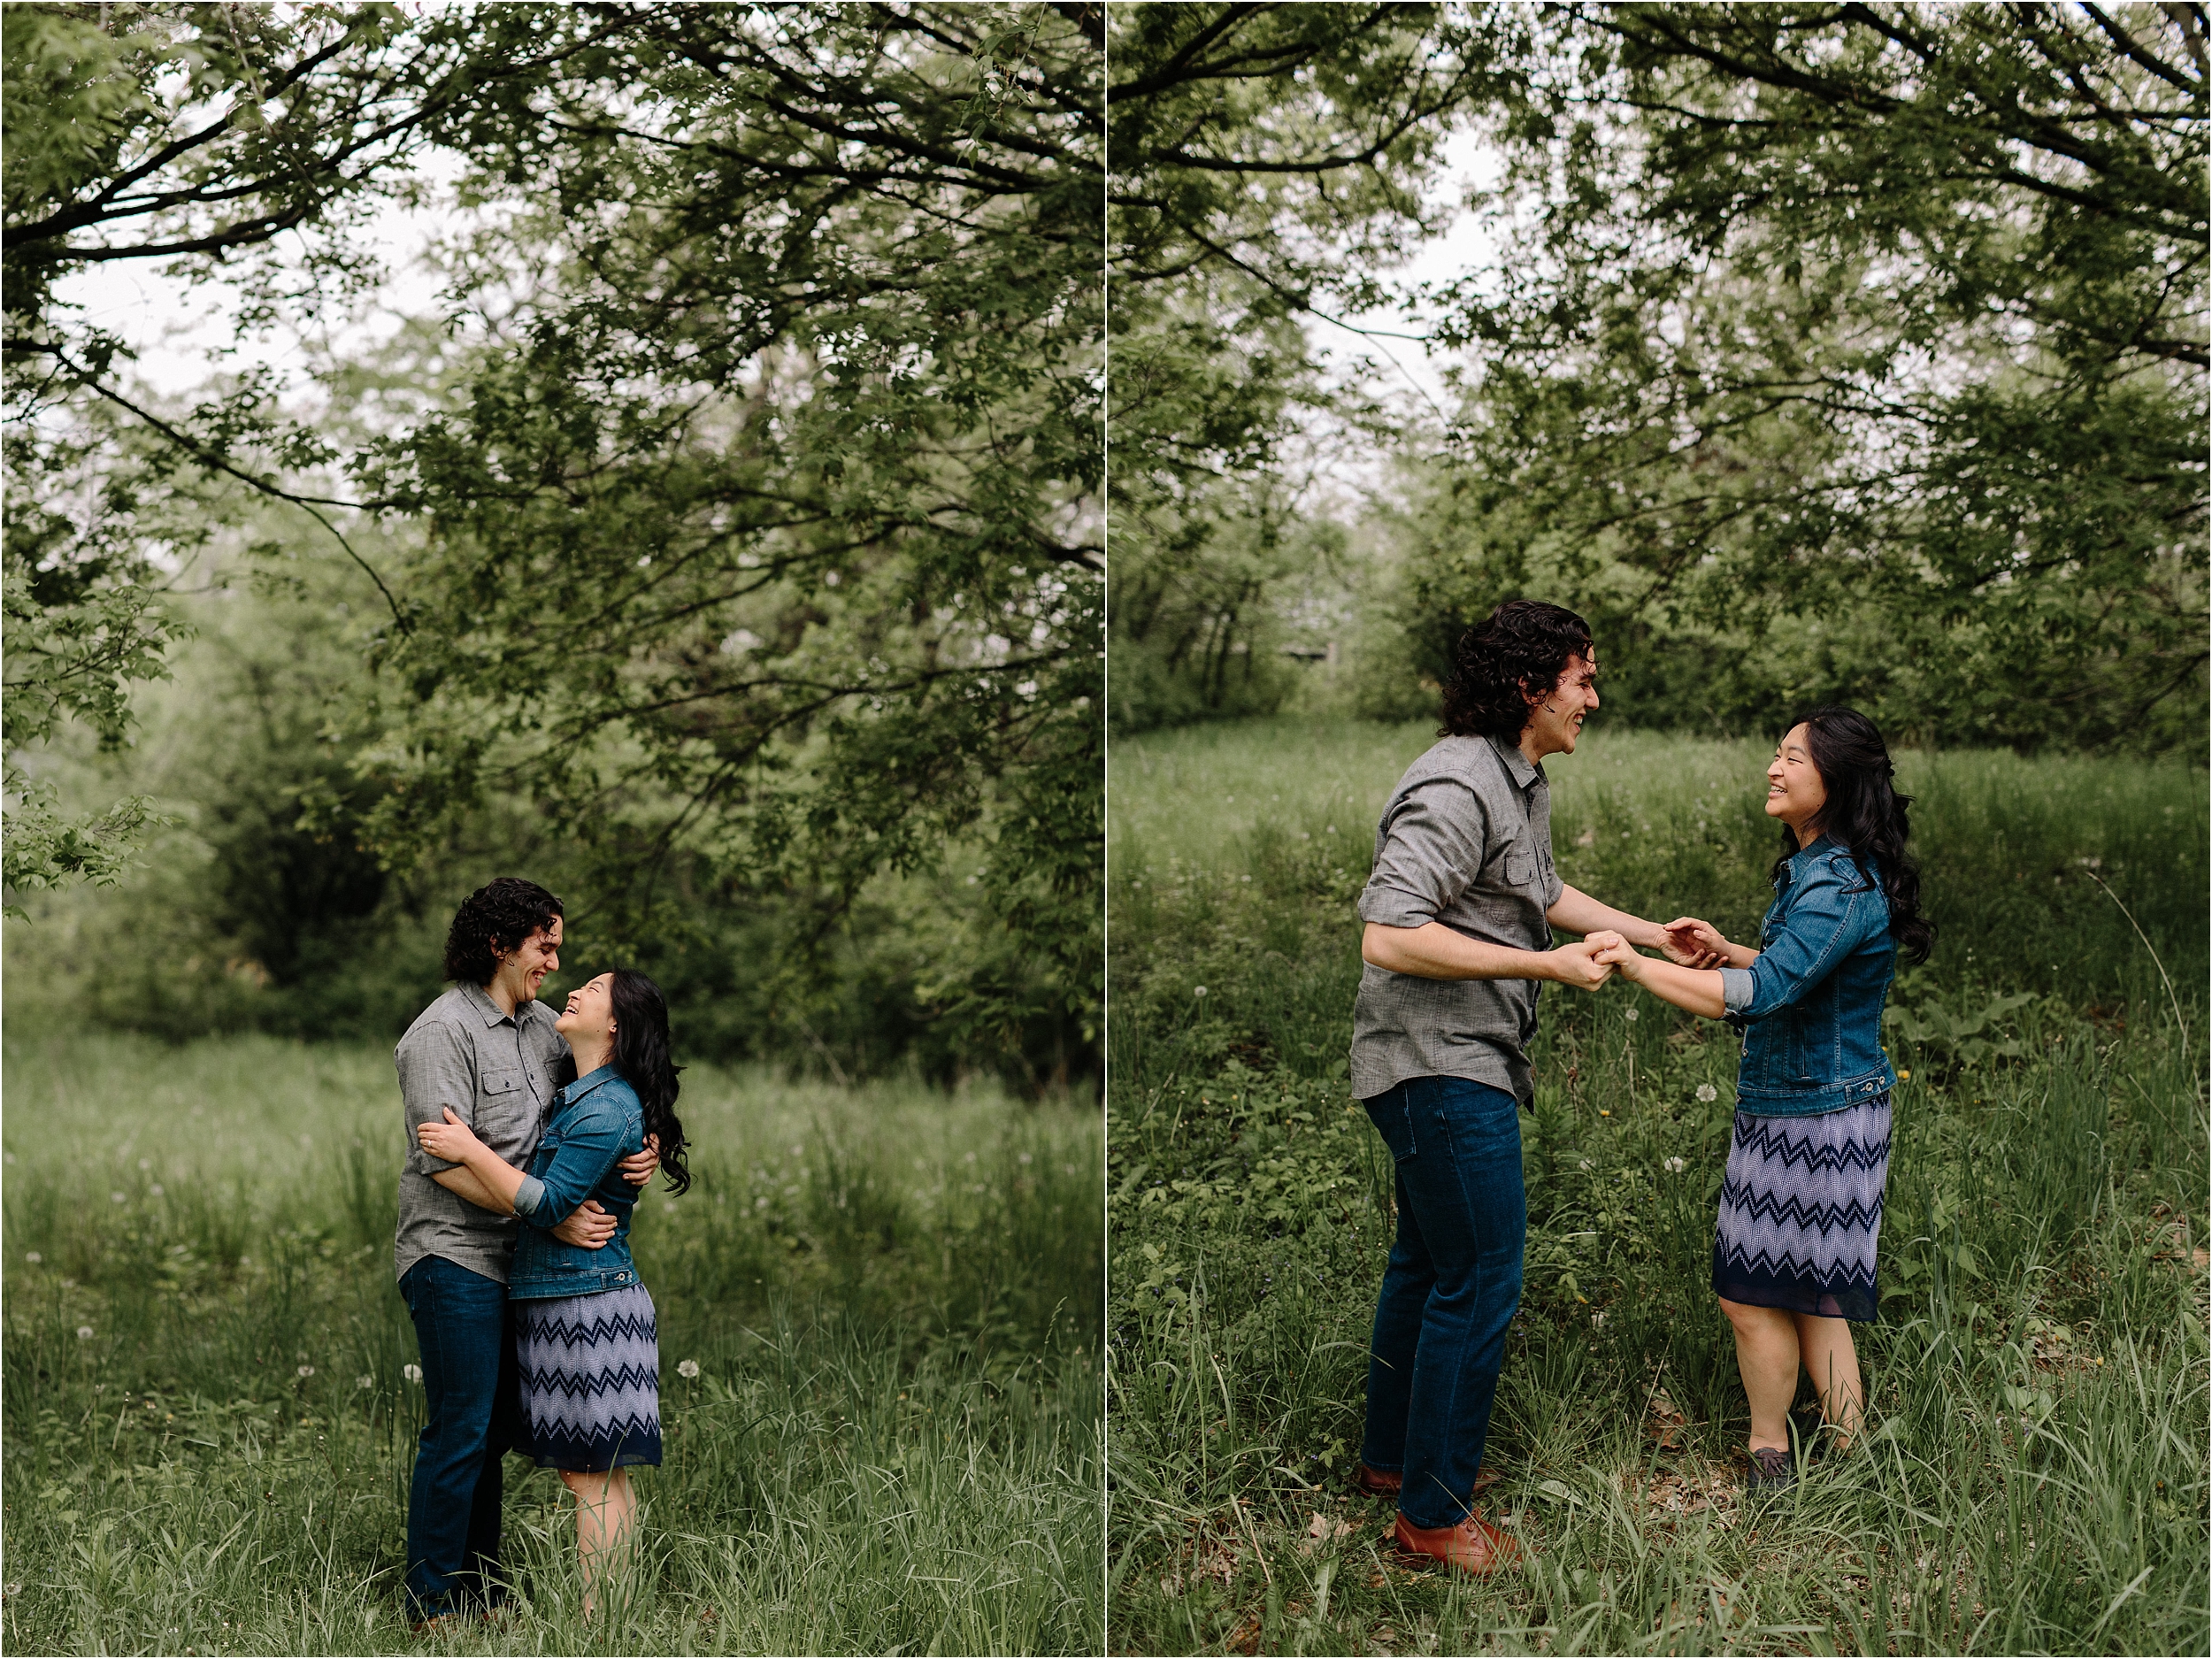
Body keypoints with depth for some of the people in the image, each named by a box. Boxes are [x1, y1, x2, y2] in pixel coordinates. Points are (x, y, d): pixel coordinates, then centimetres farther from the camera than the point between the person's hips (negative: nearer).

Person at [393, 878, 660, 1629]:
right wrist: (552, 1215, -21)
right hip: (453, 1255, -8)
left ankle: (479, 1594, 23)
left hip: (511, 1259, 8)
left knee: (494, 1429, 13)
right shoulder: (442, 1032, -13)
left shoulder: (542, 1027, 10)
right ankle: (433, 1607, 4)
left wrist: (640, 1152, -9)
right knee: (460, 1432, -5)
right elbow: (445, 1161, -20)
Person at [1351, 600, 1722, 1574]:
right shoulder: (1457, 788, -22)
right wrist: (1545, 966, -26)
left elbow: (1540, 892, 28)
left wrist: (1652, 934, 24)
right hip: (1440, 1065, -11)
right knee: (1480, 1282, -5)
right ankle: (1434, 1514, 6)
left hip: (1460, 1063, 11)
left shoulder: (1523, 781, 11)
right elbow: (1388, 938, -30)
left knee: (1428, 1261, 20)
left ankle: (1392, 1456, 35)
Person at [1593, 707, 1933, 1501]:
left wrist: (1641, 967, -32)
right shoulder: (1819, 869, 9)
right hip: (1816, 1107, 10)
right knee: (1811, 1292, 18)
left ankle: (1769, 1464, 18)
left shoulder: (1841, 889, -24)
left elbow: (1760, 993, -33)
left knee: (1754, 1294, 3)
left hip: (1812, 1117, -10)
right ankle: (1846, 1444, 30)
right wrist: (1725, 950, 10)